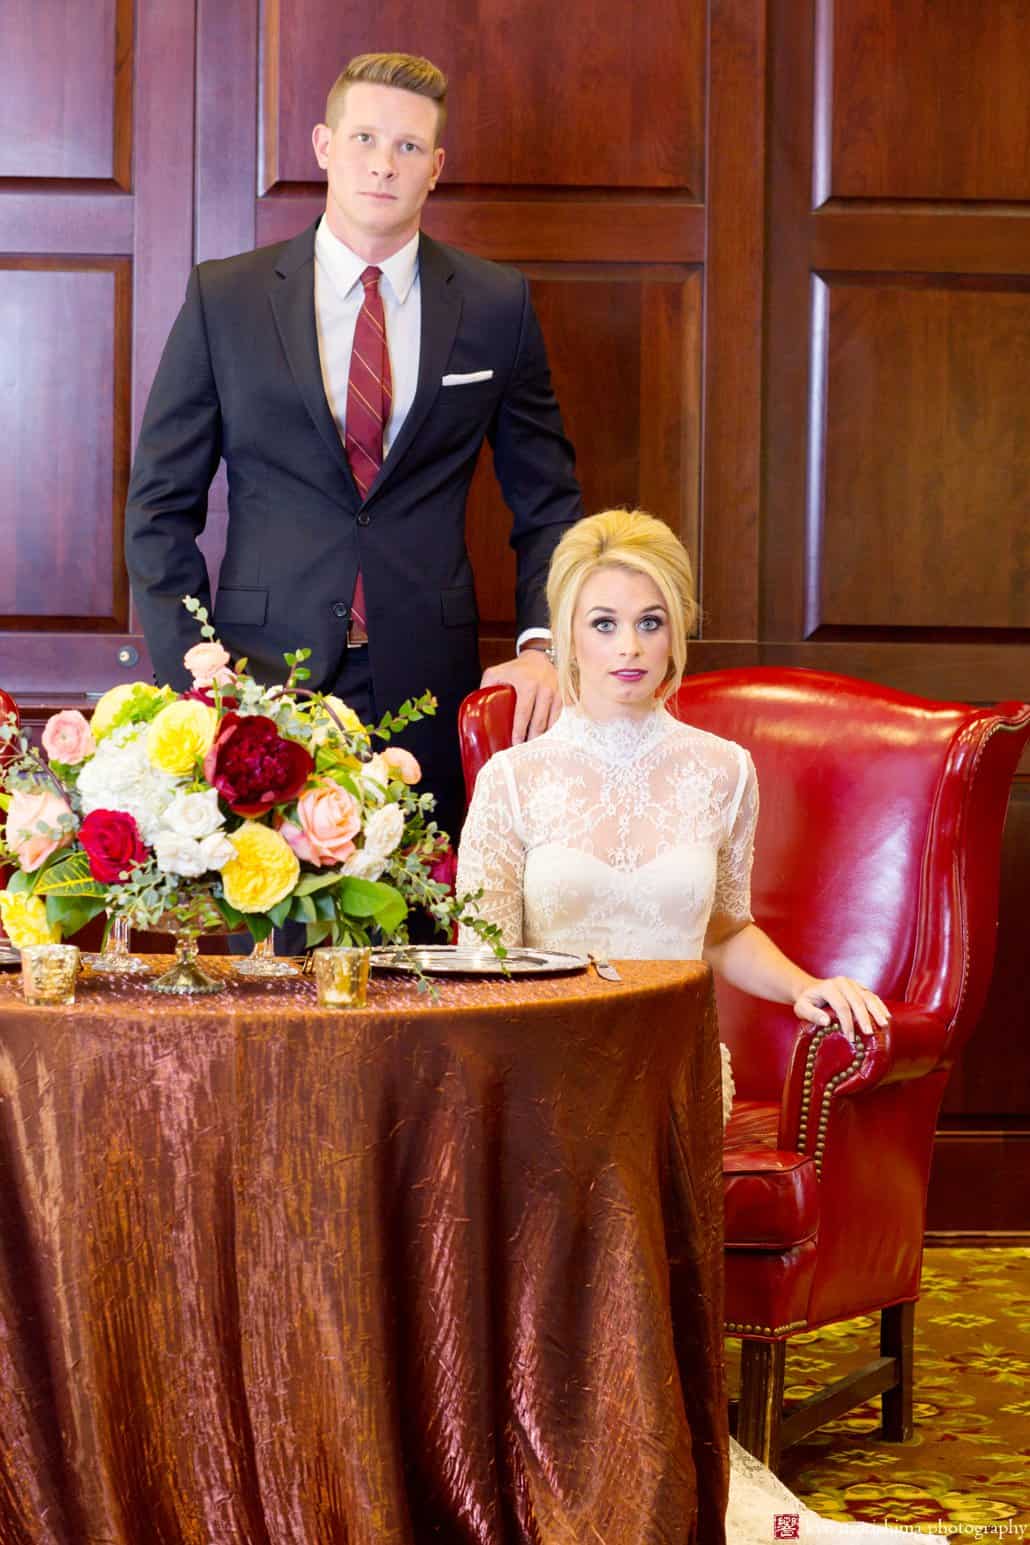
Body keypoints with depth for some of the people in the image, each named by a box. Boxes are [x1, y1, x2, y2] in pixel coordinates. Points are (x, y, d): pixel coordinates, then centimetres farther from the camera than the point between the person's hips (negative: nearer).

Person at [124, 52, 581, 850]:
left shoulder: (497, 305, 6)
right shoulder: (224, 298, 3)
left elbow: (548, 501, 12)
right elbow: (162, 505, 5)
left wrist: (541, 643, -3)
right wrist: (190, 681, -4)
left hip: (427, 690, 1)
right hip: (265, 684, -1)